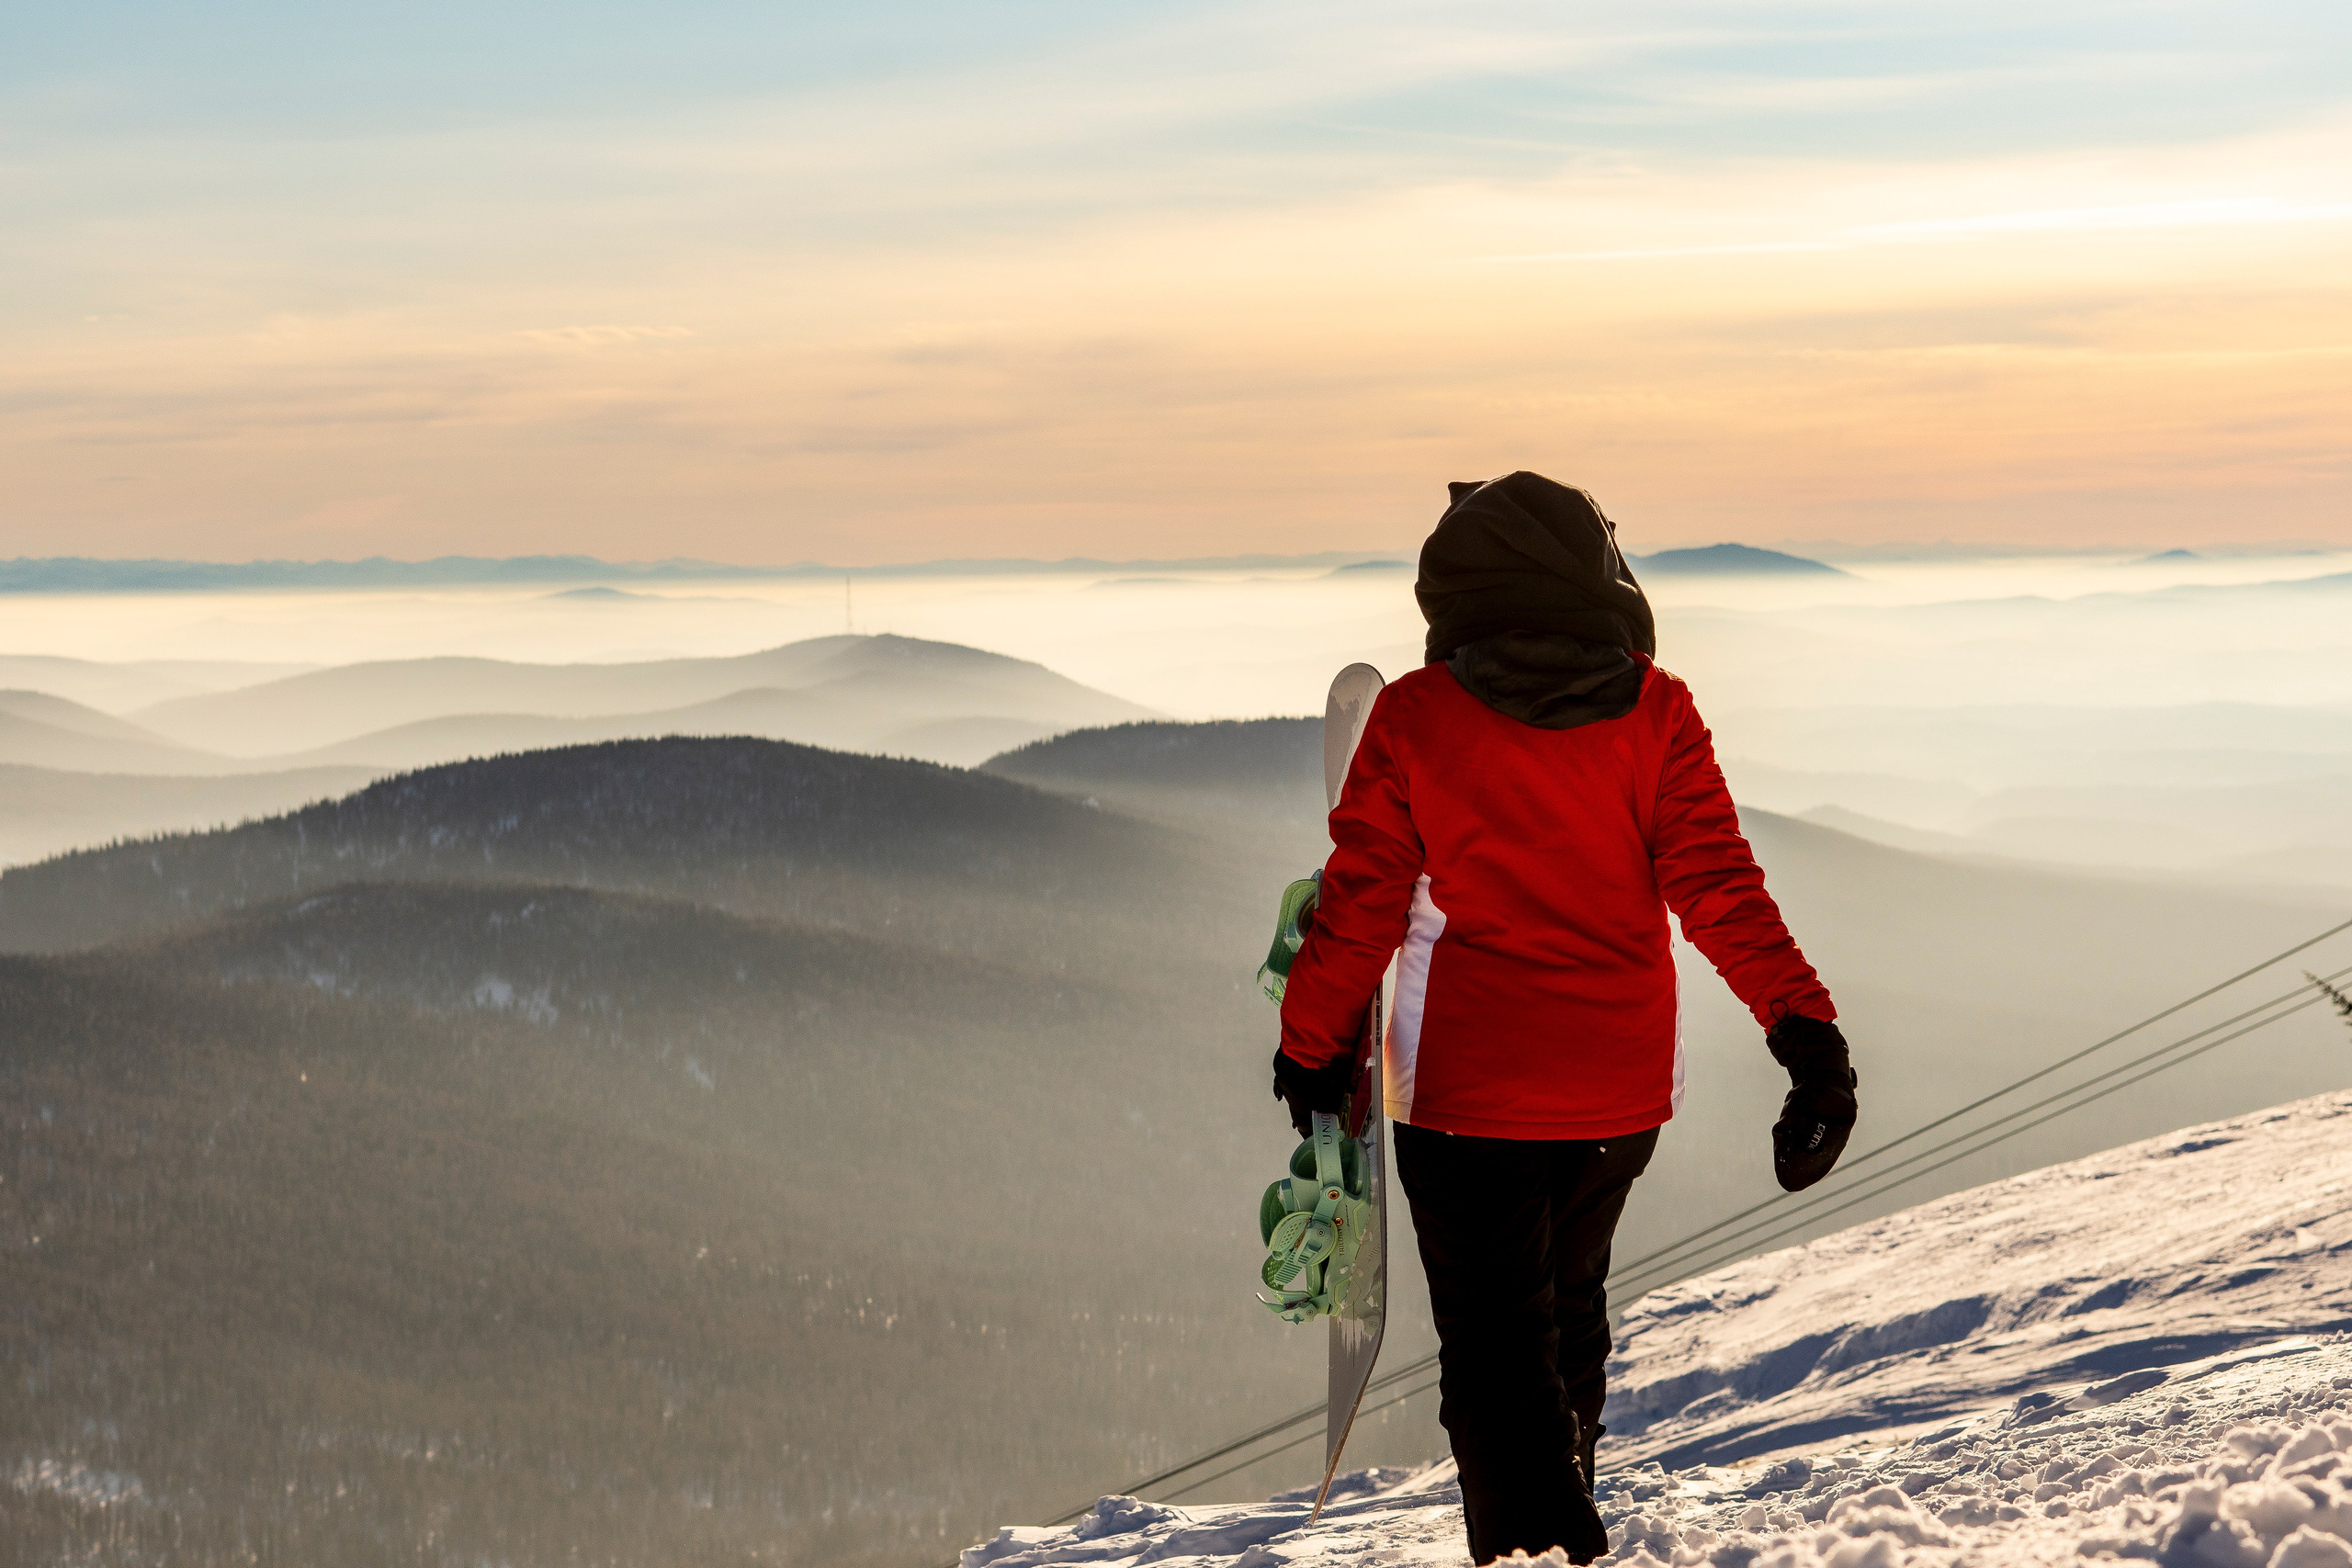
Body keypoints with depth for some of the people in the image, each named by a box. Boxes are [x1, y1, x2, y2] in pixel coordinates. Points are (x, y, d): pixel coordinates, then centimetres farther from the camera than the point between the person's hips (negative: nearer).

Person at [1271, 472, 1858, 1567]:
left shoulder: (1415, 718, -10)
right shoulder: (1654, 713, -5)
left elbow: (1360, 904, -6)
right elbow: (1717, 886, -11)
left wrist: (1311, 1049, 6)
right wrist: (1806, 1028, -11)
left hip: (1467, 1087, -4)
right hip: (1622, 1081, 4)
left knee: (1496, 1348, 1)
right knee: (1568, 1301, 27)